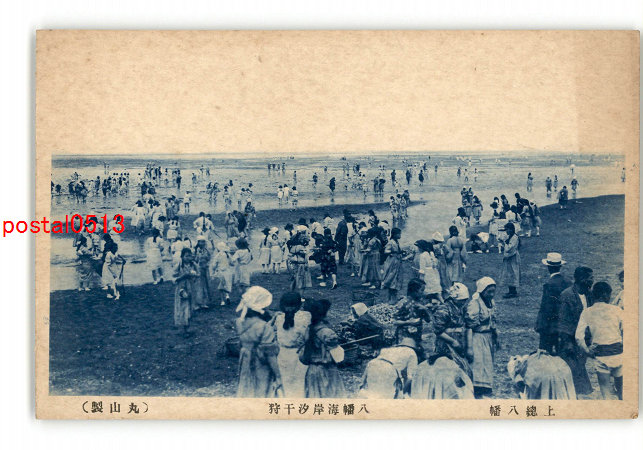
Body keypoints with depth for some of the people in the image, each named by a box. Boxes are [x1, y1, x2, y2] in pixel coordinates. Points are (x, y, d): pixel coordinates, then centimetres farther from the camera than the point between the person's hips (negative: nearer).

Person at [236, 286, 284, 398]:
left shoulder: (240, 323, -8)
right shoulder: (265, 328, -27)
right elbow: (270, 354, -22)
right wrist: (278, 376, -11)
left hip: (246, 367, 6)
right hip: (262, 371, -6)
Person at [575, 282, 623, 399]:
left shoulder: (586, 313, -1)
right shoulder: (616, 310, -2)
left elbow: (579, 338, -10)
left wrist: (587, 351, 3)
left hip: (600, 356, 0)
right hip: (618, 353, 0)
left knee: (605, 390, 9)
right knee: (620, 389, 19)